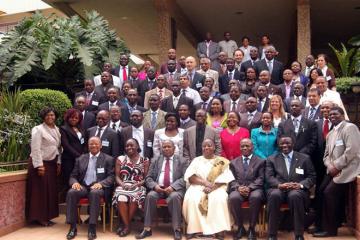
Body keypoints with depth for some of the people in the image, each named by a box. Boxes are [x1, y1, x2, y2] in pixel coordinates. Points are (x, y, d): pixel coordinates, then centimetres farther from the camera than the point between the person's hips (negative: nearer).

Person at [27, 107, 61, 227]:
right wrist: (39, 165, -20)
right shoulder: (38, 129, -9)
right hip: (41, 164, -7)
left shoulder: (56, 130, 11)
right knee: (40, 191, -3)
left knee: (51, 191, 9)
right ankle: (40, 218, 5)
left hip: (52, 164, 7)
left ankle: (47, 217, 18)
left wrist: (58, 163, 8)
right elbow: (35, 149, -16)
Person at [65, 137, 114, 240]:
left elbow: (111, 177, 1)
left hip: (98, 187, -3)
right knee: (71, 192, -30)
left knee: (95, 193, -38)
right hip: (82, 186, 3)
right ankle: (73, 227, -22)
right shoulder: (81, 159, 17)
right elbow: (73, 176, 15)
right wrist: (75, 182, -10)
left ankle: (92, 227, -32)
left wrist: (100, 183, -19)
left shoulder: (108, 159, 9)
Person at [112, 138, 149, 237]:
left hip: (138, 187, -1)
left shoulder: (145, 160, 9)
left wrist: (137, 184, -13)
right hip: (123, 187, 1)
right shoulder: (120, 159, 13)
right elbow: (117, 176, 8)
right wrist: (122, 184, -12)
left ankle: (126, 225, -18)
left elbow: (146, 178, 4)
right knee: (121, 197, -33)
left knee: (135, 197, -35)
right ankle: (127, 226, -21)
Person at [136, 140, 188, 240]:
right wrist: (155, 186, -11)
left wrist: (173, 187, -18)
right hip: (158, 188, 2)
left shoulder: (182, 161, 9)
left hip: (175, 189, -2)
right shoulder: (155, 160, 17)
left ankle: (177, 229, -27)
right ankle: (147, 229, -24)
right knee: (150, 196, -29)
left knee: (174, 197, -34)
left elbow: (185, 178, -2)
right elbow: (148, 178, 11)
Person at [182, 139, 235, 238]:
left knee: (219, 199, -34)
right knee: (191, 199, -30)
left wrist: (212, 187, -18)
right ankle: (196, 229, -26)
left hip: (216, 188, -1)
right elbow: (189, 176, 3)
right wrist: (204, 182, -13)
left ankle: (219, 230, -31)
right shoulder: (196, 160, 18)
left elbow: (225, 177, -3)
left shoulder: (222, 161, 12)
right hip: (198, 187, 2)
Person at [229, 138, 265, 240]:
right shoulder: (233, 162, 20)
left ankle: (251, 228, -18)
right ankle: (240, 227, -12)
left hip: (254, 189, -1)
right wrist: (238, 187, -12)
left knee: (255, 197, -36)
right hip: (238, 189, 1)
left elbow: (260, 179, 3)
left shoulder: (260, 161, 14)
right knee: (233, 198, -33)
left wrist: (249, 187, -15)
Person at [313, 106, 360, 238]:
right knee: (322, 191, -2)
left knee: (329, 193, -16)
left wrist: (336, 166, -17)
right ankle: (325, 225, 9)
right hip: (334, 170, 8)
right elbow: (327, 154, 15)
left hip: (346, 169, -8)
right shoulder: (330, 134, 18)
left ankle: (331, 229, -2)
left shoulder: (350, 127, -10)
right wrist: (330, 166, -6)